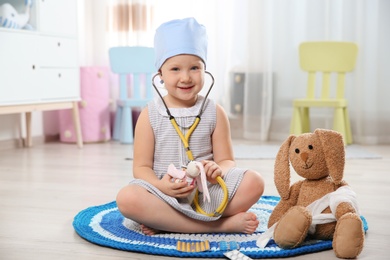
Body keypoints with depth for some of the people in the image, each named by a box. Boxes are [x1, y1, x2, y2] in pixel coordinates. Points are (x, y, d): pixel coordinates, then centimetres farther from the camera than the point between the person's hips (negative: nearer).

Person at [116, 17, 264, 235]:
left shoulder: (215, 112, 5)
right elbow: (141, 167, -1)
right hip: (166, 196, -1)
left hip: (209, 193, 1)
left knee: (254, 182, -22)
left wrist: (218, 170, -22)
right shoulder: (150, 115, 1)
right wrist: (161, 186, -23)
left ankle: (164, 223, -22)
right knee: (127, 198, -31)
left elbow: (227, 161, 3)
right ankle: (223, 224, -25)